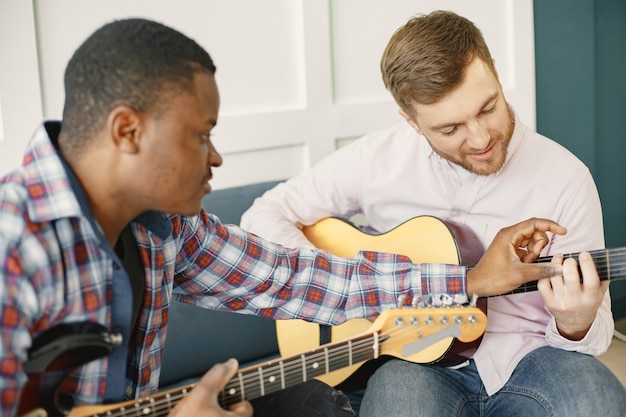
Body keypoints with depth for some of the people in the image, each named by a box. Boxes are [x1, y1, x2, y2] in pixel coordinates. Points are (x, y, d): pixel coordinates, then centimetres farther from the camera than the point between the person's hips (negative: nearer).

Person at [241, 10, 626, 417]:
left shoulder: (565, 177, -6)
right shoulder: (376, 159, -4)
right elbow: (265, 216, 2)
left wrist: (577, 326, -25)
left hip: (526, 356, 1)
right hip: (413, 355, 0)